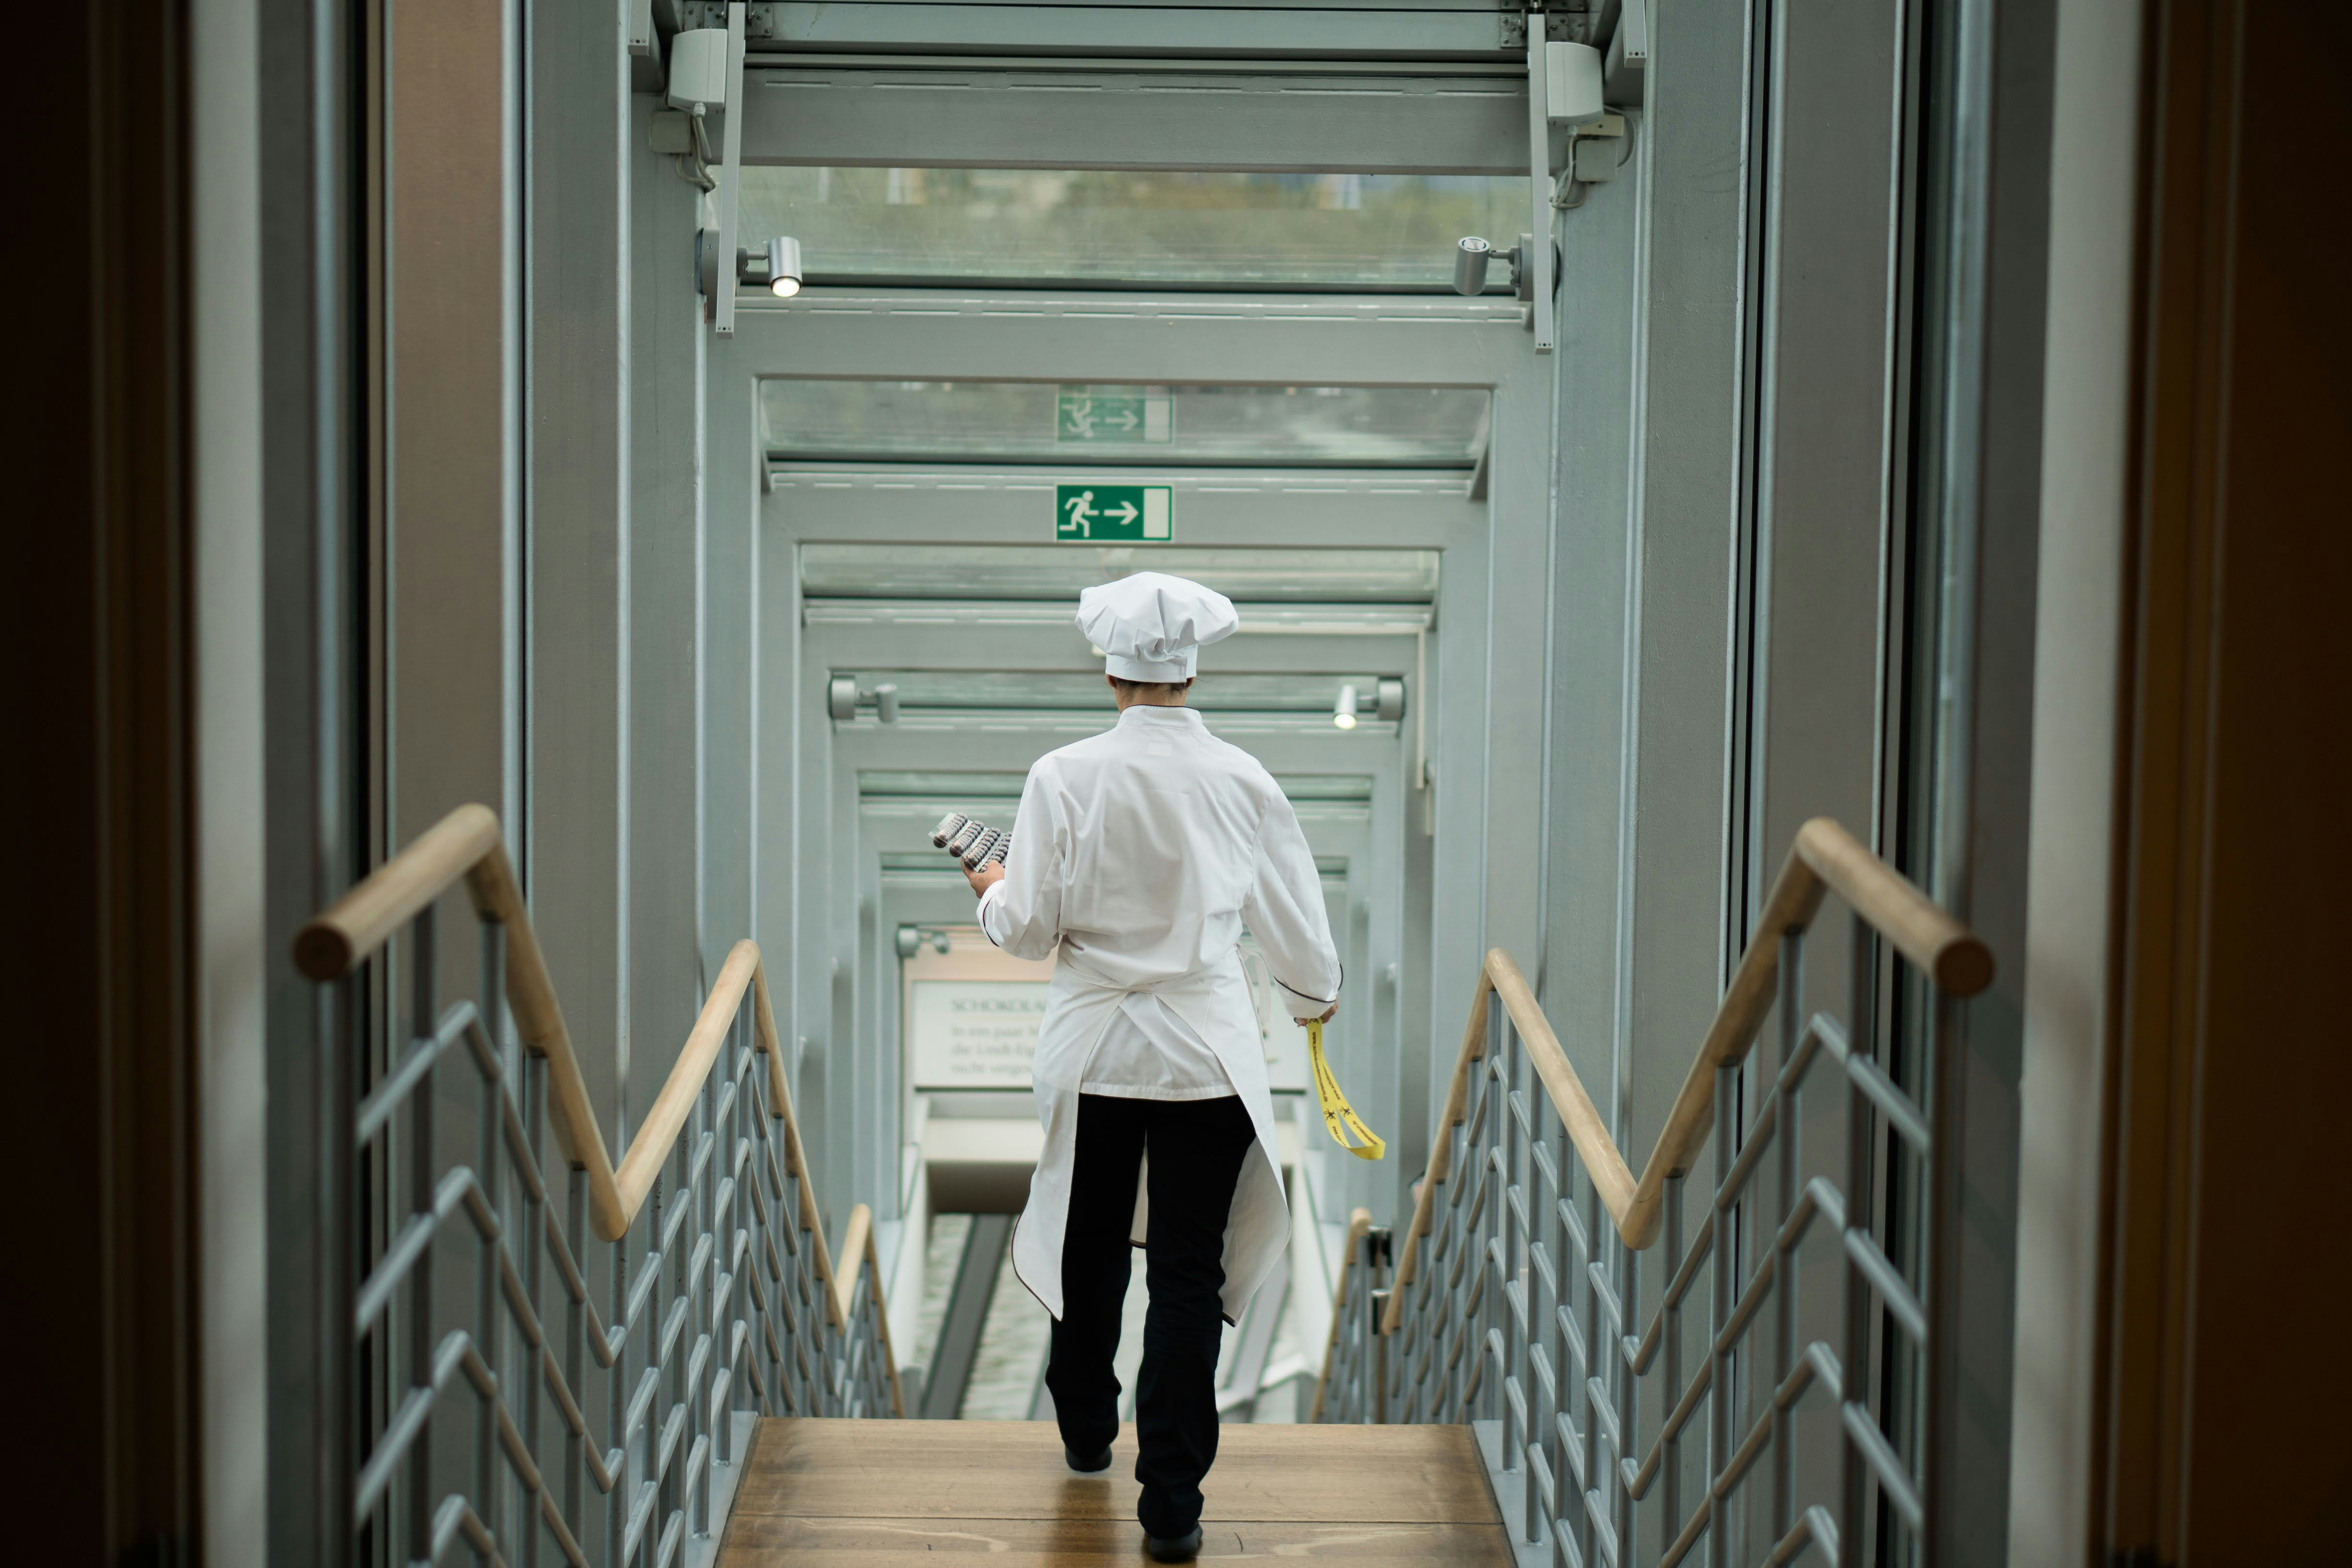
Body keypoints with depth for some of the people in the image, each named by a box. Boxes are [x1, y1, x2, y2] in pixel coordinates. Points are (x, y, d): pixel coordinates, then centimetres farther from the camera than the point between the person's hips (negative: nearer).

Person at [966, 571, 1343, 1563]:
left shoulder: (1064, 777, -11)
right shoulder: (1241, 780, -7)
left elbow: (1027, 931, -7)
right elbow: (1294, 922, 4)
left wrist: (991, 892, 15)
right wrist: (1314, 996, 25)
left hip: (1095, 1050, 1)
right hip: (1208, 1052, 0)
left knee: (1090, 1245, 21)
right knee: (1189, 1272, 4)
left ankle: (1085, 1433, 41)